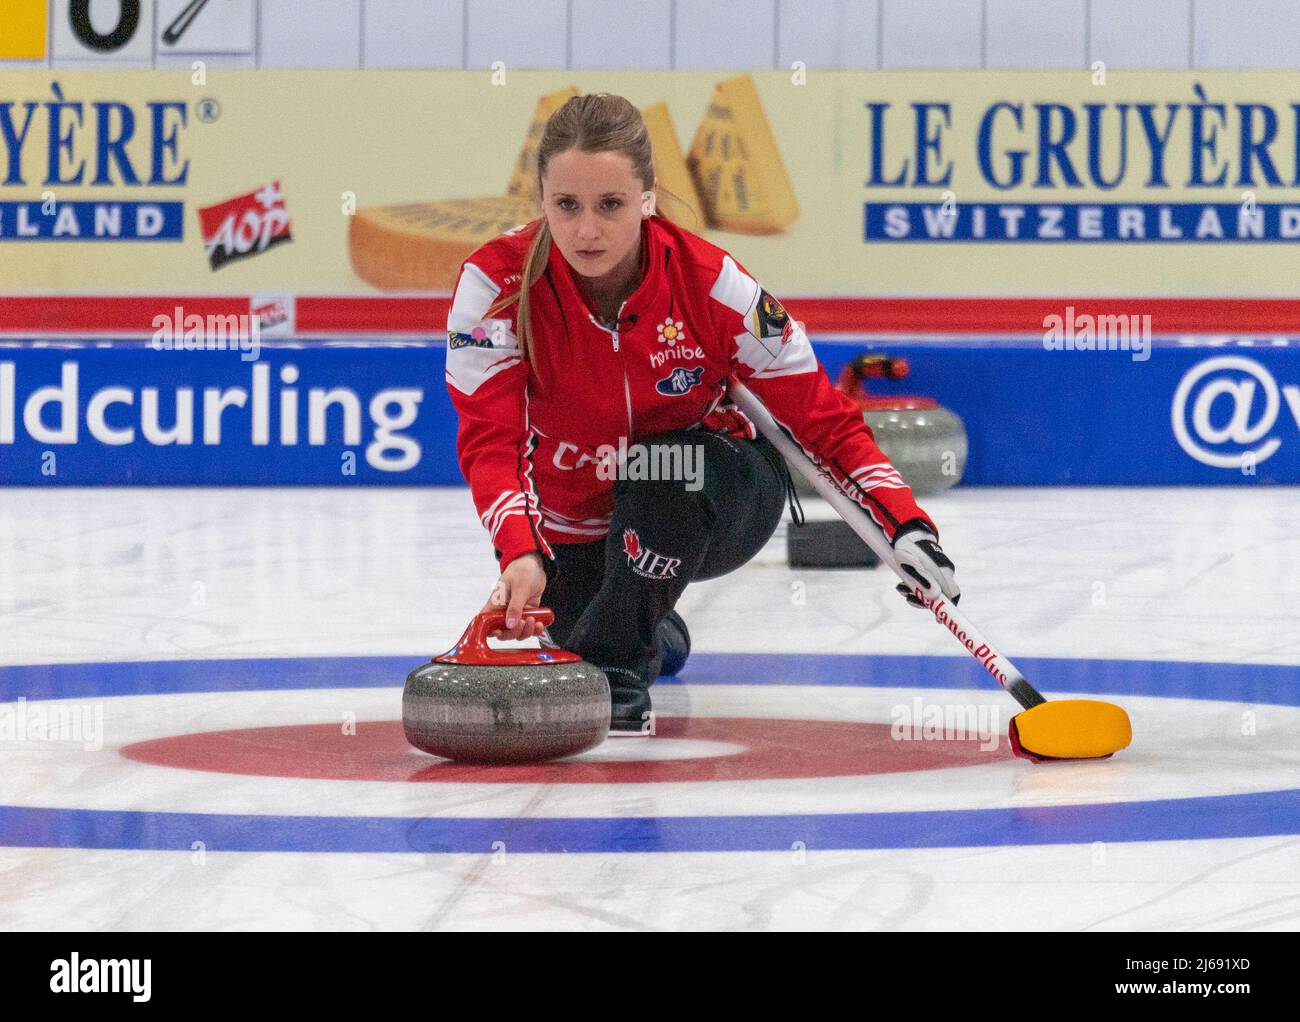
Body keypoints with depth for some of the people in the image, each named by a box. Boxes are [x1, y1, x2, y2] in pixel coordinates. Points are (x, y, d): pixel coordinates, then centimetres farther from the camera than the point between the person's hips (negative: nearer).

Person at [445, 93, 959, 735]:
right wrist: (520, 554, -49)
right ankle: (653, 632, 21)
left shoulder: (709, 283, -23)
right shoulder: (497, 284, -23)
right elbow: (489, 440, -30)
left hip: (712, 497, -3)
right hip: (575, 526, 3)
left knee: (662, 463, -34)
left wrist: (907, 527, -31)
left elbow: (823, 418, -17)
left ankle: (618, 666, -18)